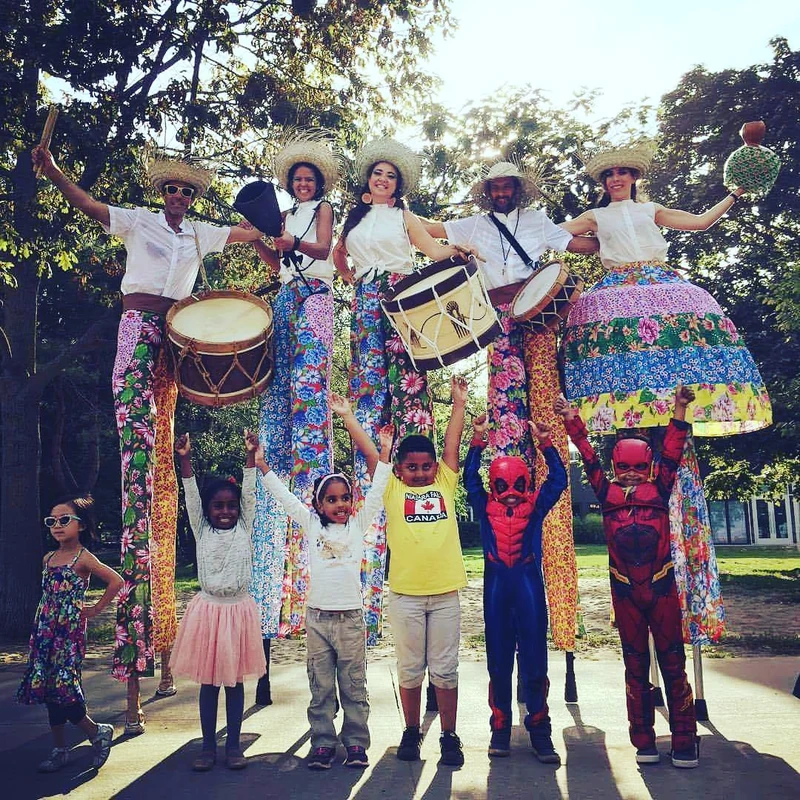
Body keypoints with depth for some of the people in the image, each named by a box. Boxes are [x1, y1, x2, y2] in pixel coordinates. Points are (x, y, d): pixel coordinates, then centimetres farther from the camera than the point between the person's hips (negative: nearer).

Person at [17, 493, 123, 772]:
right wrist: (39, 629, 13)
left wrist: (94, 610, -9)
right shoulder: (48, 558, 10)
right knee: (48, 689, 9)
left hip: (69, 631, -7)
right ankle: (60, 750, 20)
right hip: (45, 631, 7)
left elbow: (116, 581, -14)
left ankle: (97, 732, 10)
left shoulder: (83, 558, -10)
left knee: (61, 688, -11)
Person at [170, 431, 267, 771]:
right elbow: (191, 497, -7)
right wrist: (185, 460, -19)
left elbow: (249, 494, -5)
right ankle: (208, 746, 18)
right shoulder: (202, 531, 2)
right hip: (208, 610, 0)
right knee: (208, 681, 8)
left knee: (235, 680, 8)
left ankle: (233, 746, 18)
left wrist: (251, 456, -15)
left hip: (239, 609, 0)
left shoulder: (244, 529, 3)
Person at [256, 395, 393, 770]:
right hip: (317, 617, 1)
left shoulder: (358, 525, 4)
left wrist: (385, 451, -6)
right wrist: (261, 465, 4)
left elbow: (377, 488, 0)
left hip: (351, 617, 0)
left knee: (354, 687, 7)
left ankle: (356, 743, 17)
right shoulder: (312, 525, 5)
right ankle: (322, 743, 18)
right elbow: (283, 496, 7)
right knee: (320, 688, 8)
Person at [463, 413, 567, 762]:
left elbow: (558, 479, -2)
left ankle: (540, 732, 10)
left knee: (534, 662, 2)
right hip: (496, 586, 1)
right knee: (498, 663, 8)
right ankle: (500, 729, 18)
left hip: (529, 586, -1)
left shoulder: (535, 507, 5)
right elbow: (470, 478, 0)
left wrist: (545, 443, -10)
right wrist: (478, 439, -7)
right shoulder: (486, 509, 6)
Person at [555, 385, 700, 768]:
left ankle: (685, 740, 8)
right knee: (635, 664, 8)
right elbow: (589, 459, 4)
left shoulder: (659, 491, 3)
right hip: (625, 592, 1)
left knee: (673, 661, 3)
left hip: (662, 588, -1)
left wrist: (679, 410, -10)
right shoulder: (608, 495, 4)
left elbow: (671, 452, -2)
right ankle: (643, 740, 15)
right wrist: (573, 421, 0)